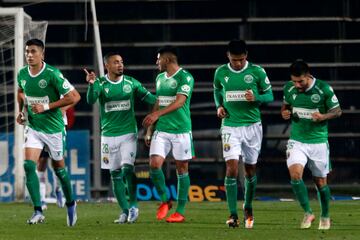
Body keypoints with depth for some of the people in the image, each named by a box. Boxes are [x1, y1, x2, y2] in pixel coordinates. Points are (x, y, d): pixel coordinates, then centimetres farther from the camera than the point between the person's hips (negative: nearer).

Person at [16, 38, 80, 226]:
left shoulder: (52, 74, -19)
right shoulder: (22, 74, -2)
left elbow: (74, 97, -20)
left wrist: (46, 107, -23)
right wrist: (22, 111, 6)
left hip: (53, 128, -4)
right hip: (33, 127, 4)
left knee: (59, 168, 10)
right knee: (29, 166, -14)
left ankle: (70, 204, 34)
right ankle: (38, 211, -13)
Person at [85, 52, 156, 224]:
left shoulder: (131, 83, 2)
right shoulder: (101, 84, -2)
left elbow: (148, 97, 8)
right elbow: (91, 100, -18)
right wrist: (91, 85, -36)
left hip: (128, 133, -1)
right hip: (109, 135, 1)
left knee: (128, 168, -17)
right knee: (115, 175, 3)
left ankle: (133, 205, -2)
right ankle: (125, 211, 12)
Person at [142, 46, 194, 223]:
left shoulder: (185, 78, -10)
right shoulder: (160, 78, 13)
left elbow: (180, 101, -23)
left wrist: (157, 114, -34)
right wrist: (149, 129, 19)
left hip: (181, 130, -6)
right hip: (161, 130, 6)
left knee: (182, 169, 2)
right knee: (154, 164, -10)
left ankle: (180, 212, 8)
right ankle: (164, 201, 10)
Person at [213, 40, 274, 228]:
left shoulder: (257, 72, -4)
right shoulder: (221, 73, 1)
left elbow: (269, 95, 2)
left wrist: (256, 98, -19)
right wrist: (219, 106, 1)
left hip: (252, 125, 0)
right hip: (230, 126, 0)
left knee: (250, 169, 10)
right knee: (231, 168, -13)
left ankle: (248, 207, 33)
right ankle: (233, 215, -12)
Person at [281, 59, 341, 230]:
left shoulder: (324, 89, -12)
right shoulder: (289, 88, -2)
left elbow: (337, 111, -3)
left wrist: (323, 116, -22)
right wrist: (285, 113, -7)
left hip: (318, 141, -2)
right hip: (297, 141, 2)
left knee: (321, 181, 7)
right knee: (295, 174, -19)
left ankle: (325, 216, 30)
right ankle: (308, 213, -4)